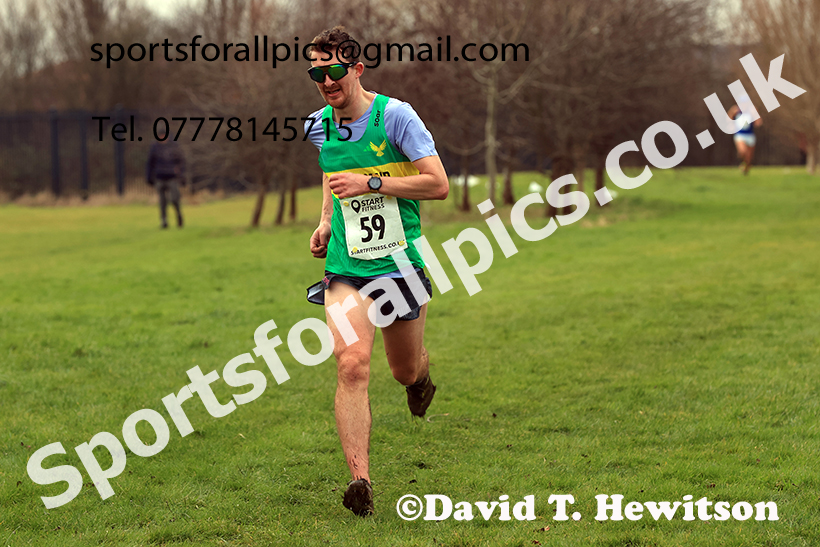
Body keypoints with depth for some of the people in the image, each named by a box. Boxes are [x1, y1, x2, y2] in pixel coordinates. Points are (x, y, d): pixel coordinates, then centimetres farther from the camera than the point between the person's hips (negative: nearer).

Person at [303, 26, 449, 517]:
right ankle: (360, 480, -22)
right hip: (346, 266, 2)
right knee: (351, 365, -18)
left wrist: (371, 184, -21)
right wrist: (326, 222, 11)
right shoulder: (320, 125, 4)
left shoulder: (395, 115, -12)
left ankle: (421, 378, 55)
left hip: (400, 262, -2)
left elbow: (439, 184, -16)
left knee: (406, 370, 14)